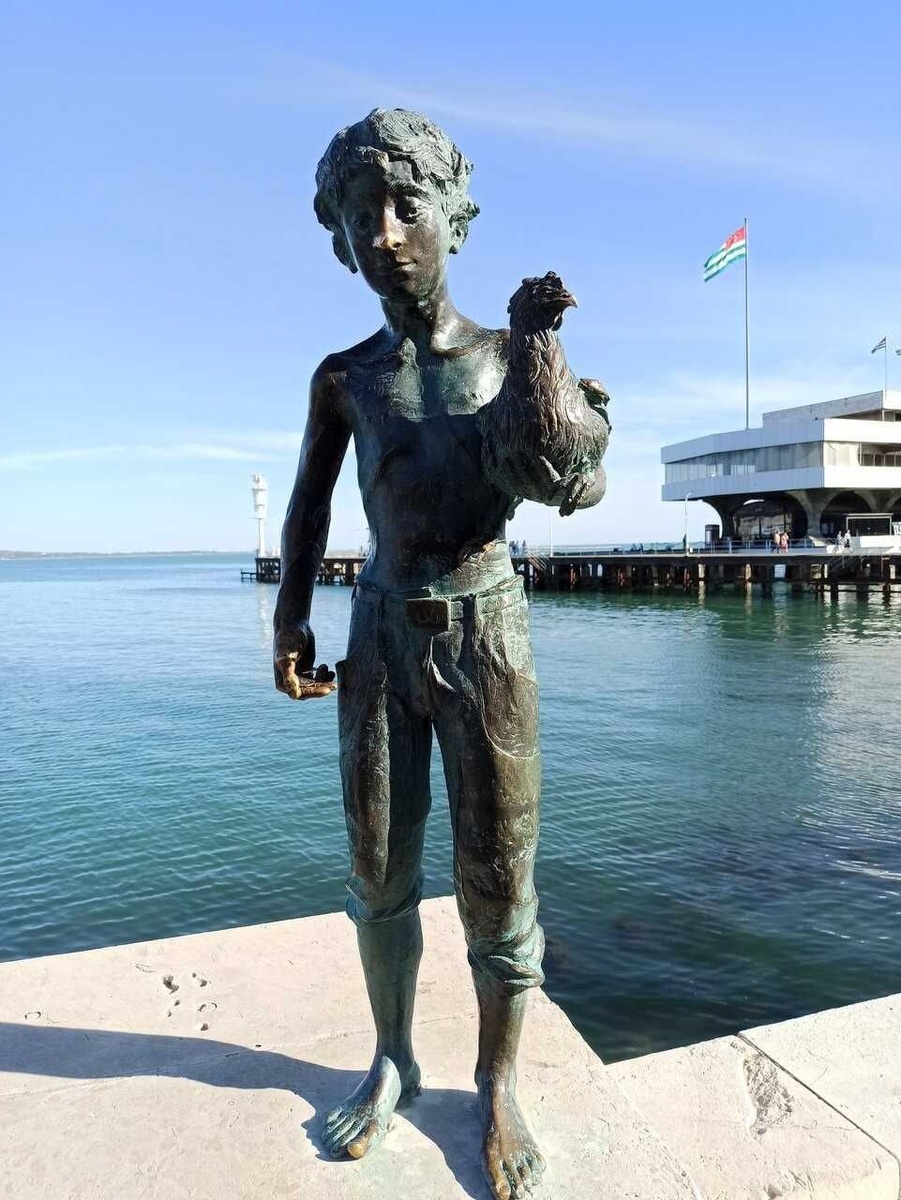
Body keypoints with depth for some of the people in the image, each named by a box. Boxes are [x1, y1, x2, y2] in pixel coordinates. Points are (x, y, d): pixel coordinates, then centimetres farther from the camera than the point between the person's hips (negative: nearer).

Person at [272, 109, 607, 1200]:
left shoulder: (508, 354, 3)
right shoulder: (343, 378, 7)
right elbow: (309, 502, 16)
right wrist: (290, 615, 10)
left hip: (485, 629, -2)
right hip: (380, 632, 2)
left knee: (497, 882, 4)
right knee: (379, 872, 11)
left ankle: (497, 1086, 26)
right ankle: (392, 1059, 34)